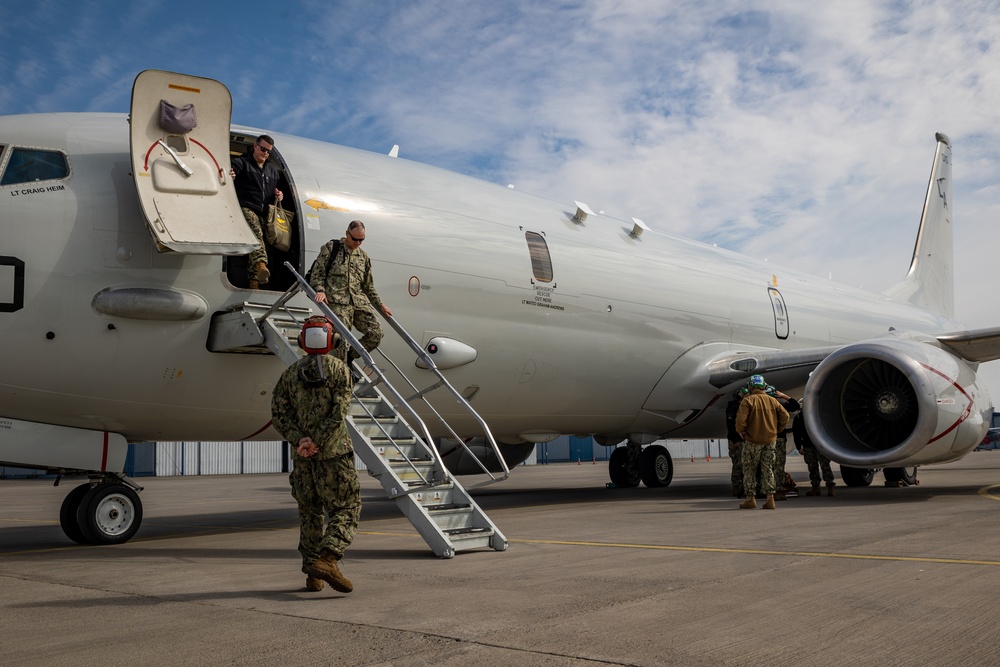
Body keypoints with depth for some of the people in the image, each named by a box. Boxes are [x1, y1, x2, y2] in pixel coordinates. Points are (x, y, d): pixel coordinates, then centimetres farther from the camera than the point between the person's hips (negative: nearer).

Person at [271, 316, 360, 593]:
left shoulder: (290, 373, 10)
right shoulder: (339, 369, -1)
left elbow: (279, 413, 0)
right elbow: (339, 412, -12)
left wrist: (300, 440, -8)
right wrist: (315, 442, -12)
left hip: (302, 457, 4)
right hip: (333, 453, -4)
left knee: (310, 513, 14)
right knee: (346, 509, 1)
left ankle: (312, 574, 16)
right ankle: (326, 559, -19)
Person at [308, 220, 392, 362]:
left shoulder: (364, 257, 22)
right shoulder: (331, 248, 7)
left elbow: (368, 286, 27)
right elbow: (317, 273, 3)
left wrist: (380, 305, 22)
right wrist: (320, 290, -15)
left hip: (360, 301, 5)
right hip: (337, 301, -5)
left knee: (376, 333, -9)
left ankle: (349, 356, 10)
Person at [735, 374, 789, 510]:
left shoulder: (748, 400, -10)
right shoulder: (772, 400, 5)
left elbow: (741, 418, -20)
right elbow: (785, 416, 5)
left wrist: (741, 432, -3)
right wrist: (776, 430, 15)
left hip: (753, 440, -4)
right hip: (770, 439, 4)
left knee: (749, 470, 6)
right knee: (768, 469, 10)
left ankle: (750, 499, 7)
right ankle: (770, 499, 5)